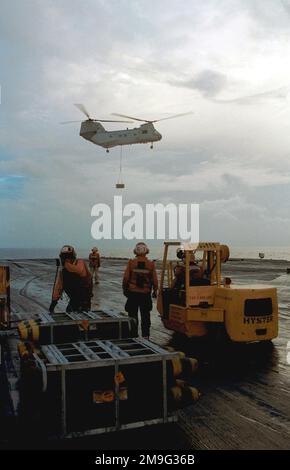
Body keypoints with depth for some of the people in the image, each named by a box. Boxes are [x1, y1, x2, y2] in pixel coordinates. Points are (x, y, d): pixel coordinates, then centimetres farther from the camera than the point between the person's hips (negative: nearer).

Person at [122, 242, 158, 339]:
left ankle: (133, 335, 14)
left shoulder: (131, 263, -8)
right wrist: (155, 291, 14)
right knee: (145, 316, 12)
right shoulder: (151, 264, -4)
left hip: (133, 293, -1)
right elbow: (155, 280, -1)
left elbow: (126, 278, -6)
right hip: (146, 294, 1)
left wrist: (125, 289, 9)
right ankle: (145, 336, 15)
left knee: (133, 315, 9)